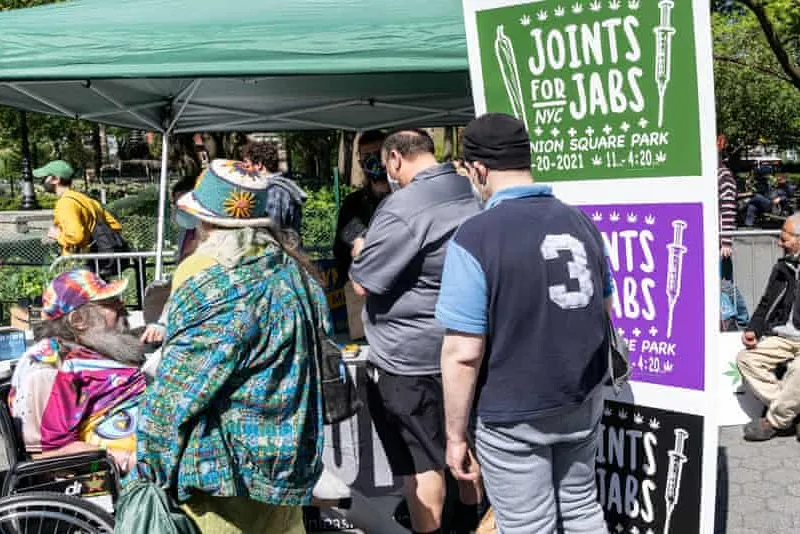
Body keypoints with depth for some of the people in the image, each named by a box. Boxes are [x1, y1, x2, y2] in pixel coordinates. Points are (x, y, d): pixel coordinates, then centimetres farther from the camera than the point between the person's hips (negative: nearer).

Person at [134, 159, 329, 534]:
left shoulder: (201, 277, -17)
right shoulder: (295, 271, 2)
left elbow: (176, 390, -15)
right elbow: (319, 360, 9)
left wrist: (149, 457, -3)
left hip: (221, 461, -6)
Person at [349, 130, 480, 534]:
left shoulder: (403, 208, -23)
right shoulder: (472, 193, 4)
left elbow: (362, 284, -18)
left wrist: (360, 249, 2)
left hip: (411, 356, -9)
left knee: (420, 459, 5)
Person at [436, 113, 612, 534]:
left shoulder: (475, 237, -20)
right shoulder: (580, 222, 1)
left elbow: (463, 352, -22)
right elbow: (604, 307, 14)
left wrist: (456, 433, -10)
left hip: (514, 417, -6)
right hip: (585, 400, 6)